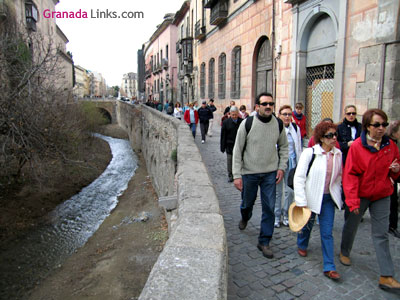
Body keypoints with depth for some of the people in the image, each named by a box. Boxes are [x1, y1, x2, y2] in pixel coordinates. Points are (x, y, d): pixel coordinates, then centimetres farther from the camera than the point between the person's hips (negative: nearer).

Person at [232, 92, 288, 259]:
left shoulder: (278, 124, -2)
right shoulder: (247, 123, -12)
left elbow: (283, 146, 12)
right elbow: (237, 150, -9)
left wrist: (281, 167, 2)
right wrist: (237, 175, -12)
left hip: (270, 173, 2)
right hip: (249, 172, -2)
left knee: (269, 208, 2)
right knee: (247, 202, 17)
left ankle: (264, 242, 18)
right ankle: (245, 218, 53)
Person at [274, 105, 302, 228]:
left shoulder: (296, 128, 7)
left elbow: (299, 147, 14)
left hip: (291, 163, 4)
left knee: (290, 190, 7)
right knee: (277, 191, 5)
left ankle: (286, 215, 24)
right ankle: (276, 216, 19)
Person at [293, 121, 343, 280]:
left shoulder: (338, 154, -1)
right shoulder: (310, 153, -17)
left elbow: (339, 176, 14)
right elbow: (299, 178, -17)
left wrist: (338, 194, 14)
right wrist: (301, 201, -19)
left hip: (328, 198, 3)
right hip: (311, 197, -3)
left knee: (327, 232, 3)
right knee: (307, 224, 18)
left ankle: (329, 267, 13)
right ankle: (302, 245, 48)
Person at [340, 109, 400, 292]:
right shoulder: (357, 146, -14)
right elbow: (350, 174, -14)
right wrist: (352, 199, -19)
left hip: (382, 196, 3)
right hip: (360, 194, -3)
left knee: (381, 234, 4)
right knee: (352, 225, 15)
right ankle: (344, 252, 42)